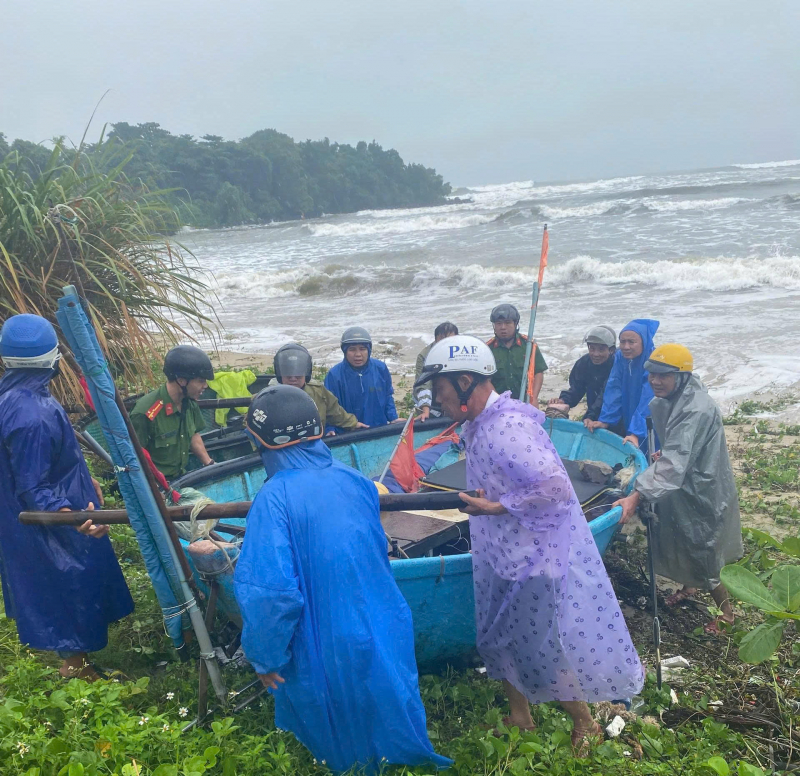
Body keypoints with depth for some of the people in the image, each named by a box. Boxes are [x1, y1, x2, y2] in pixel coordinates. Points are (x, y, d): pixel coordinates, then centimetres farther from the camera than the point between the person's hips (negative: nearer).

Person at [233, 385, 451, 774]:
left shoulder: (274, 498, -24)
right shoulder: (355, 479, -5)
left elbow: (271, 592, -29)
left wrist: (265, 658, -13)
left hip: (330, 651, -5)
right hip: (384, 631, 5)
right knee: (383, 704, 28)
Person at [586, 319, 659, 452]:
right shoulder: (620, 357, -7)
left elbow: (647, 401, -31)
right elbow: (613, 390, -9)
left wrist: (636, 432, -36)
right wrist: (605, 420, -16)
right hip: (628, 421, 5)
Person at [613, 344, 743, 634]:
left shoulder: (697, 410, -33)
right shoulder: (667, 400, -5)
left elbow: (674, 464, -41)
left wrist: (636, 497, -46)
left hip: (699, 492, -8)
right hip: (680, 487, 8)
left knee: (701, 554, 6)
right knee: (676, 540, 24)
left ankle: (726, 612, 28)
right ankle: (688, 587, 51)